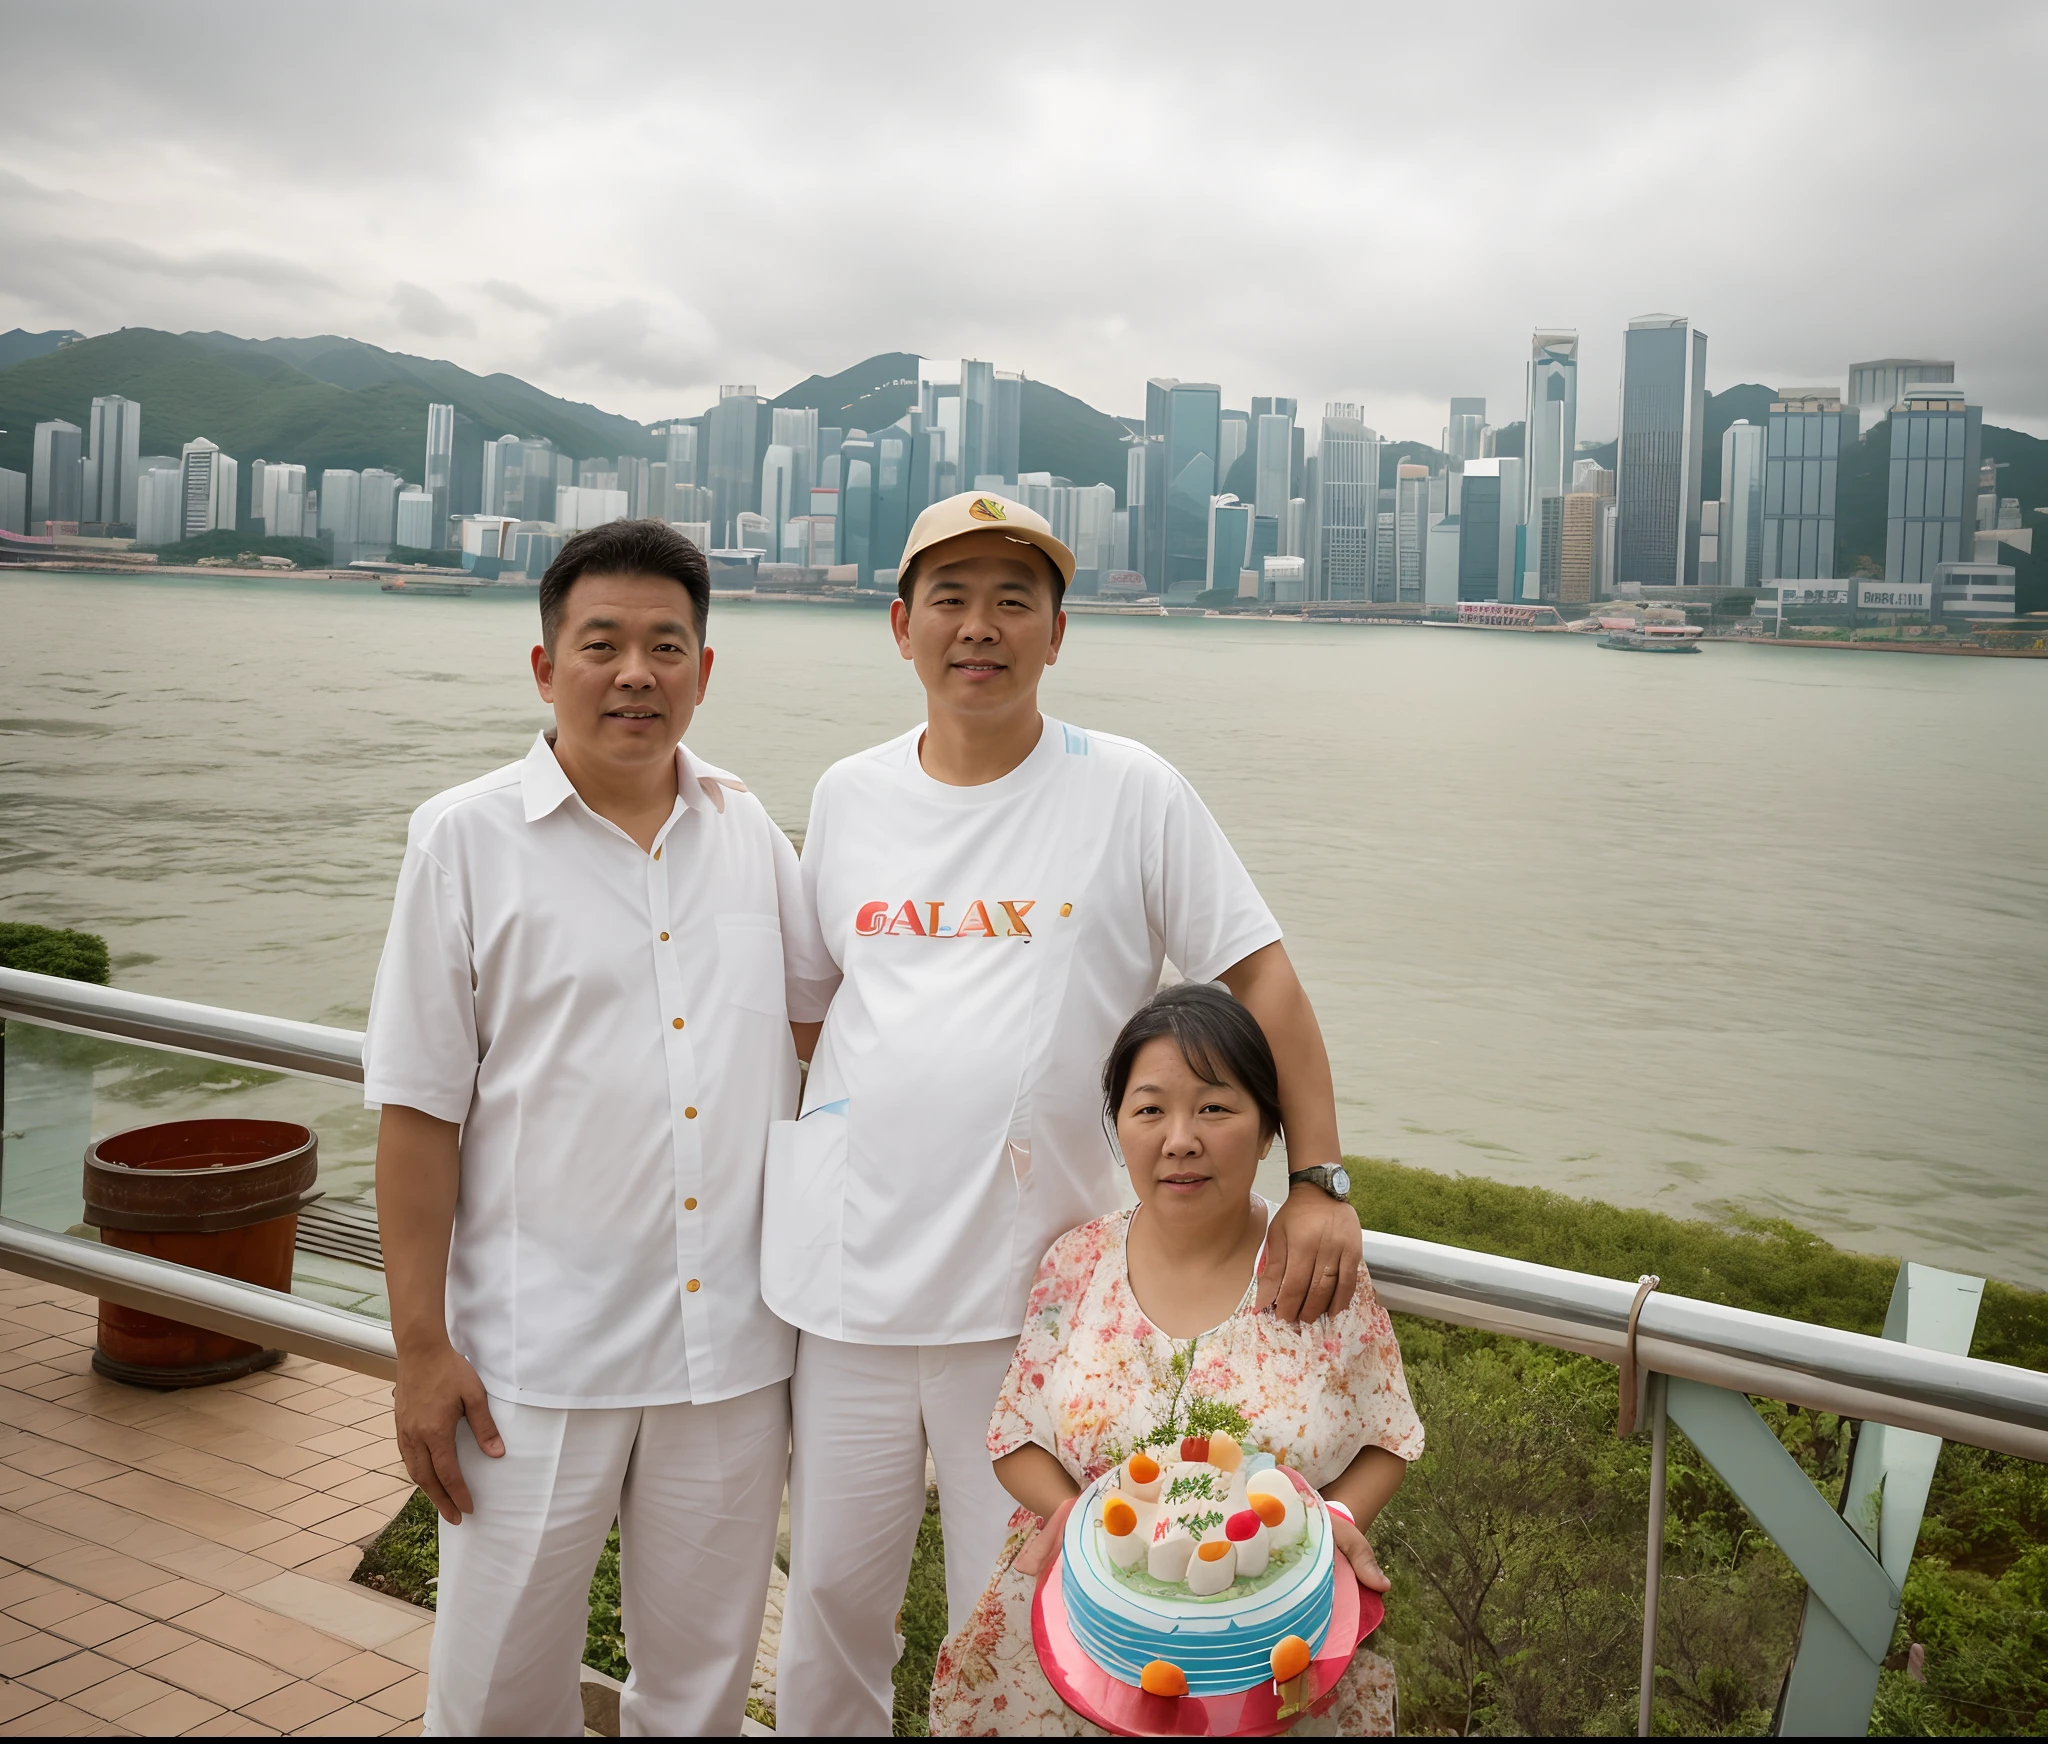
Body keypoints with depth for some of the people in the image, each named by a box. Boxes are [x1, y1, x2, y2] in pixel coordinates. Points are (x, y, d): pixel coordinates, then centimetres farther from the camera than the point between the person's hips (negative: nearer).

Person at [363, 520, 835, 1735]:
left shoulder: (749, 830, 6)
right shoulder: (468, 838, -5)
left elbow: (821, 1005, 20)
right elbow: (421, 1106, -5)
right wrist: (422, 1343, -7)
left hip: (733, 1345, 3)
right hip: (538, 1358, -3)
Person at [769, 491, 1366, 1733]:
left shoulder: (1131, 793, -4)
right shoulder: (849, 796, 7)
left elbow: (1263, 975, -3)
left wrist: (1320, 1184, -12)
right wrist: (775, 1183, 17)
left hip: (1032, 1288, -3)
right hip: (848, 1273, 3)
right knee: (830, 1594, 15)